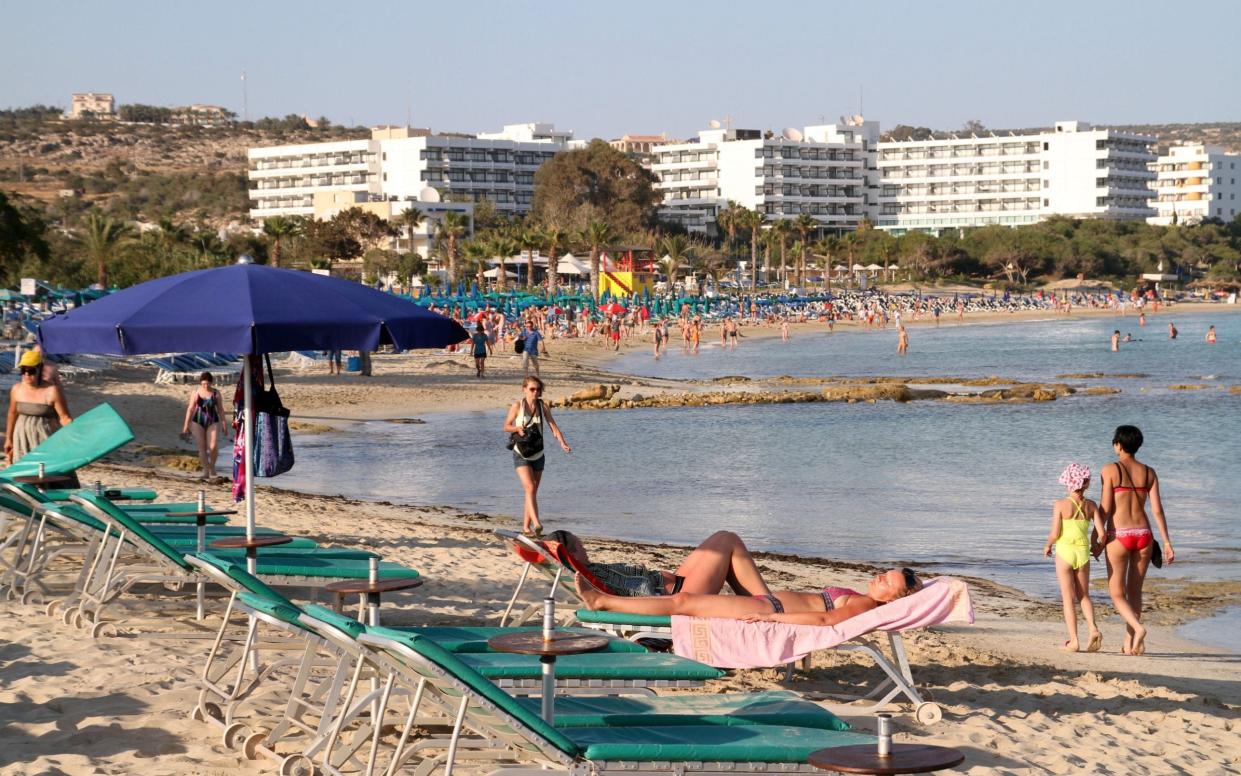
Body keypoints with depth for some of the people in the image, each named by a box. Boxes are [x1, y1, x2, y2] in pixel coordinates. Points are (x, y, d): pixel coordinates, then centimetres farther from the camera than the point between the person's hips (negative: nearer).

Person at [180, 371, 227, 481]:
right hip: (198, 422, 0)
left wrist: (223, 425, 3)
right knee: (202, 447, 1)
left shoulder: (216, 393, -2)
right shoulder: (196, 393, -2)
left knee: (213, 446, -12)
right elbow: (190, 409, 3)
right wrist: (186, 425, 4)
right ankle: (206, 472, 8)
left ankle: (212, 467, 12)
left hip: (213, 422, 0)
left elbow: (220, 409, 4)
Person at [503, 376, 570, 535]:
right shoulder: (517, 406, -7)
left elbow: (553, 426, -8)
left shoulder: (543, 407, 0)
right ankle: (536, 523, -30)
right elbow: (506, 426, 1)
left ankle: (526, 527, 19)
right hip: (521, 455, -4)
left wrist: (562, 443, -24)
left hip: (538, 455, 4)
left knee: (533, 492, 9)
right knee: (530, 488, -19)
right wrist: (518, 429, -21)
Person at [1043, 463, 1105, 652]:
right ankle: (1093, 628, -6)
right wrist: (1095, 545, 17)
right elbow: (1101, 532, -4)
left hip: (1064, 552, -3)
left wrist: (1048, 546, 8)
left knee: (1068, 598, 4)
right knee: (1083, 596, 17)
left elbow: (1055, 534, -12)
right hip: (1083, 552, 3)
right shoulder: (1091, 505, 0)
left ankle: (1073, 640, 1)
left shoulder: (1060, 504, -10)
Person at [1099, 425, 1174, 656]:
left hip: (1119, 535, -4)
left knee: (1117, 593, 4)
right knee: (1134, 591, 14)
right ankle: (1129, 643, 15)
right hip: (1144, 534, 4)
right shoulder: (1149, 473, 6)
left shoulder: (1110, 470, -5)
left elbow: (1105, 507, -7)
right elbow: (1157, 509, 1)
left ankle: (1138, 628, -21)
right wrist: (1166, 542, 3)